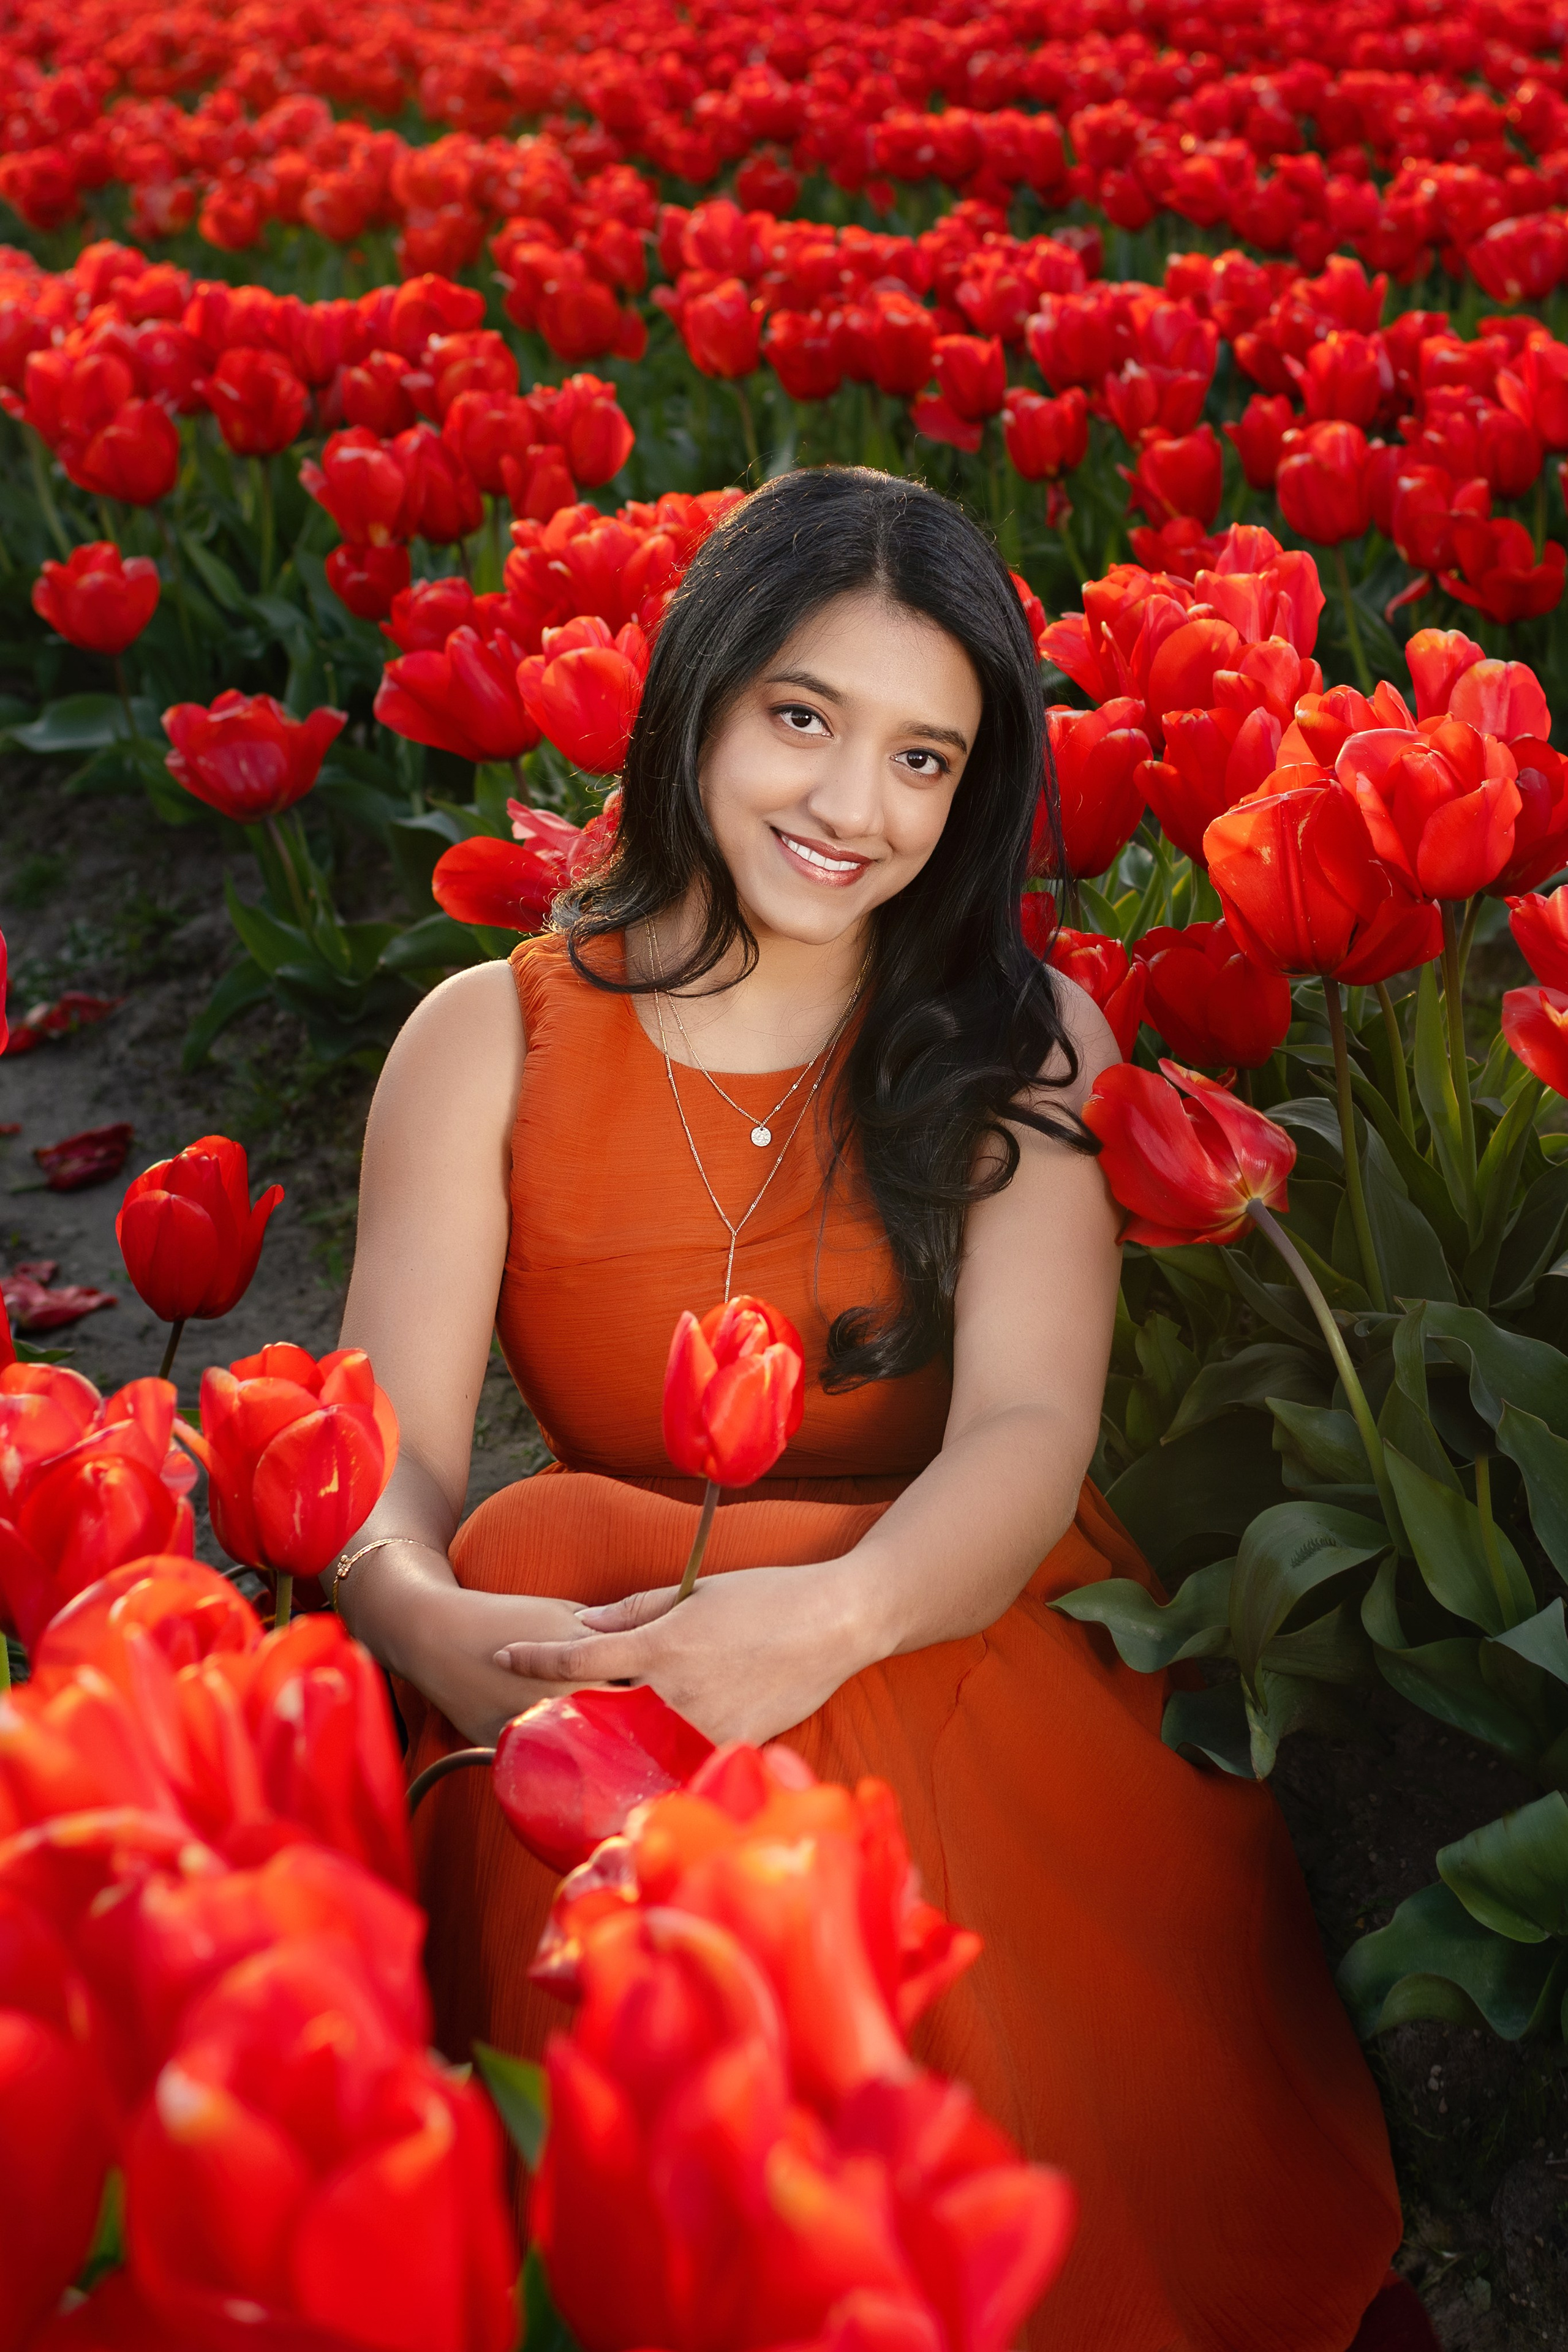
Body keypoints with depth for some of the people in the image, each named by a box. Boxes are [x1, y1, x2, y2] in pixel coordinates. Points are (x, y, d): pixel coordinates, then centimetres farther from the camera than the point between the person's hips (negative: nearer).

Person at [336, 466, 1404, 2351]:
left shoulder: (1028, 1045, 3)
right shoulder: (490, 1041, 4)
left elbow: (1030, 1429, -12)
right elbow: (389, 1457, -5)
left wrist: (831, 1613, -35)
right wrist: (431, 1619, -31)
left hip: (971, 1656, -1)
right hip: (596, 1669, 1)